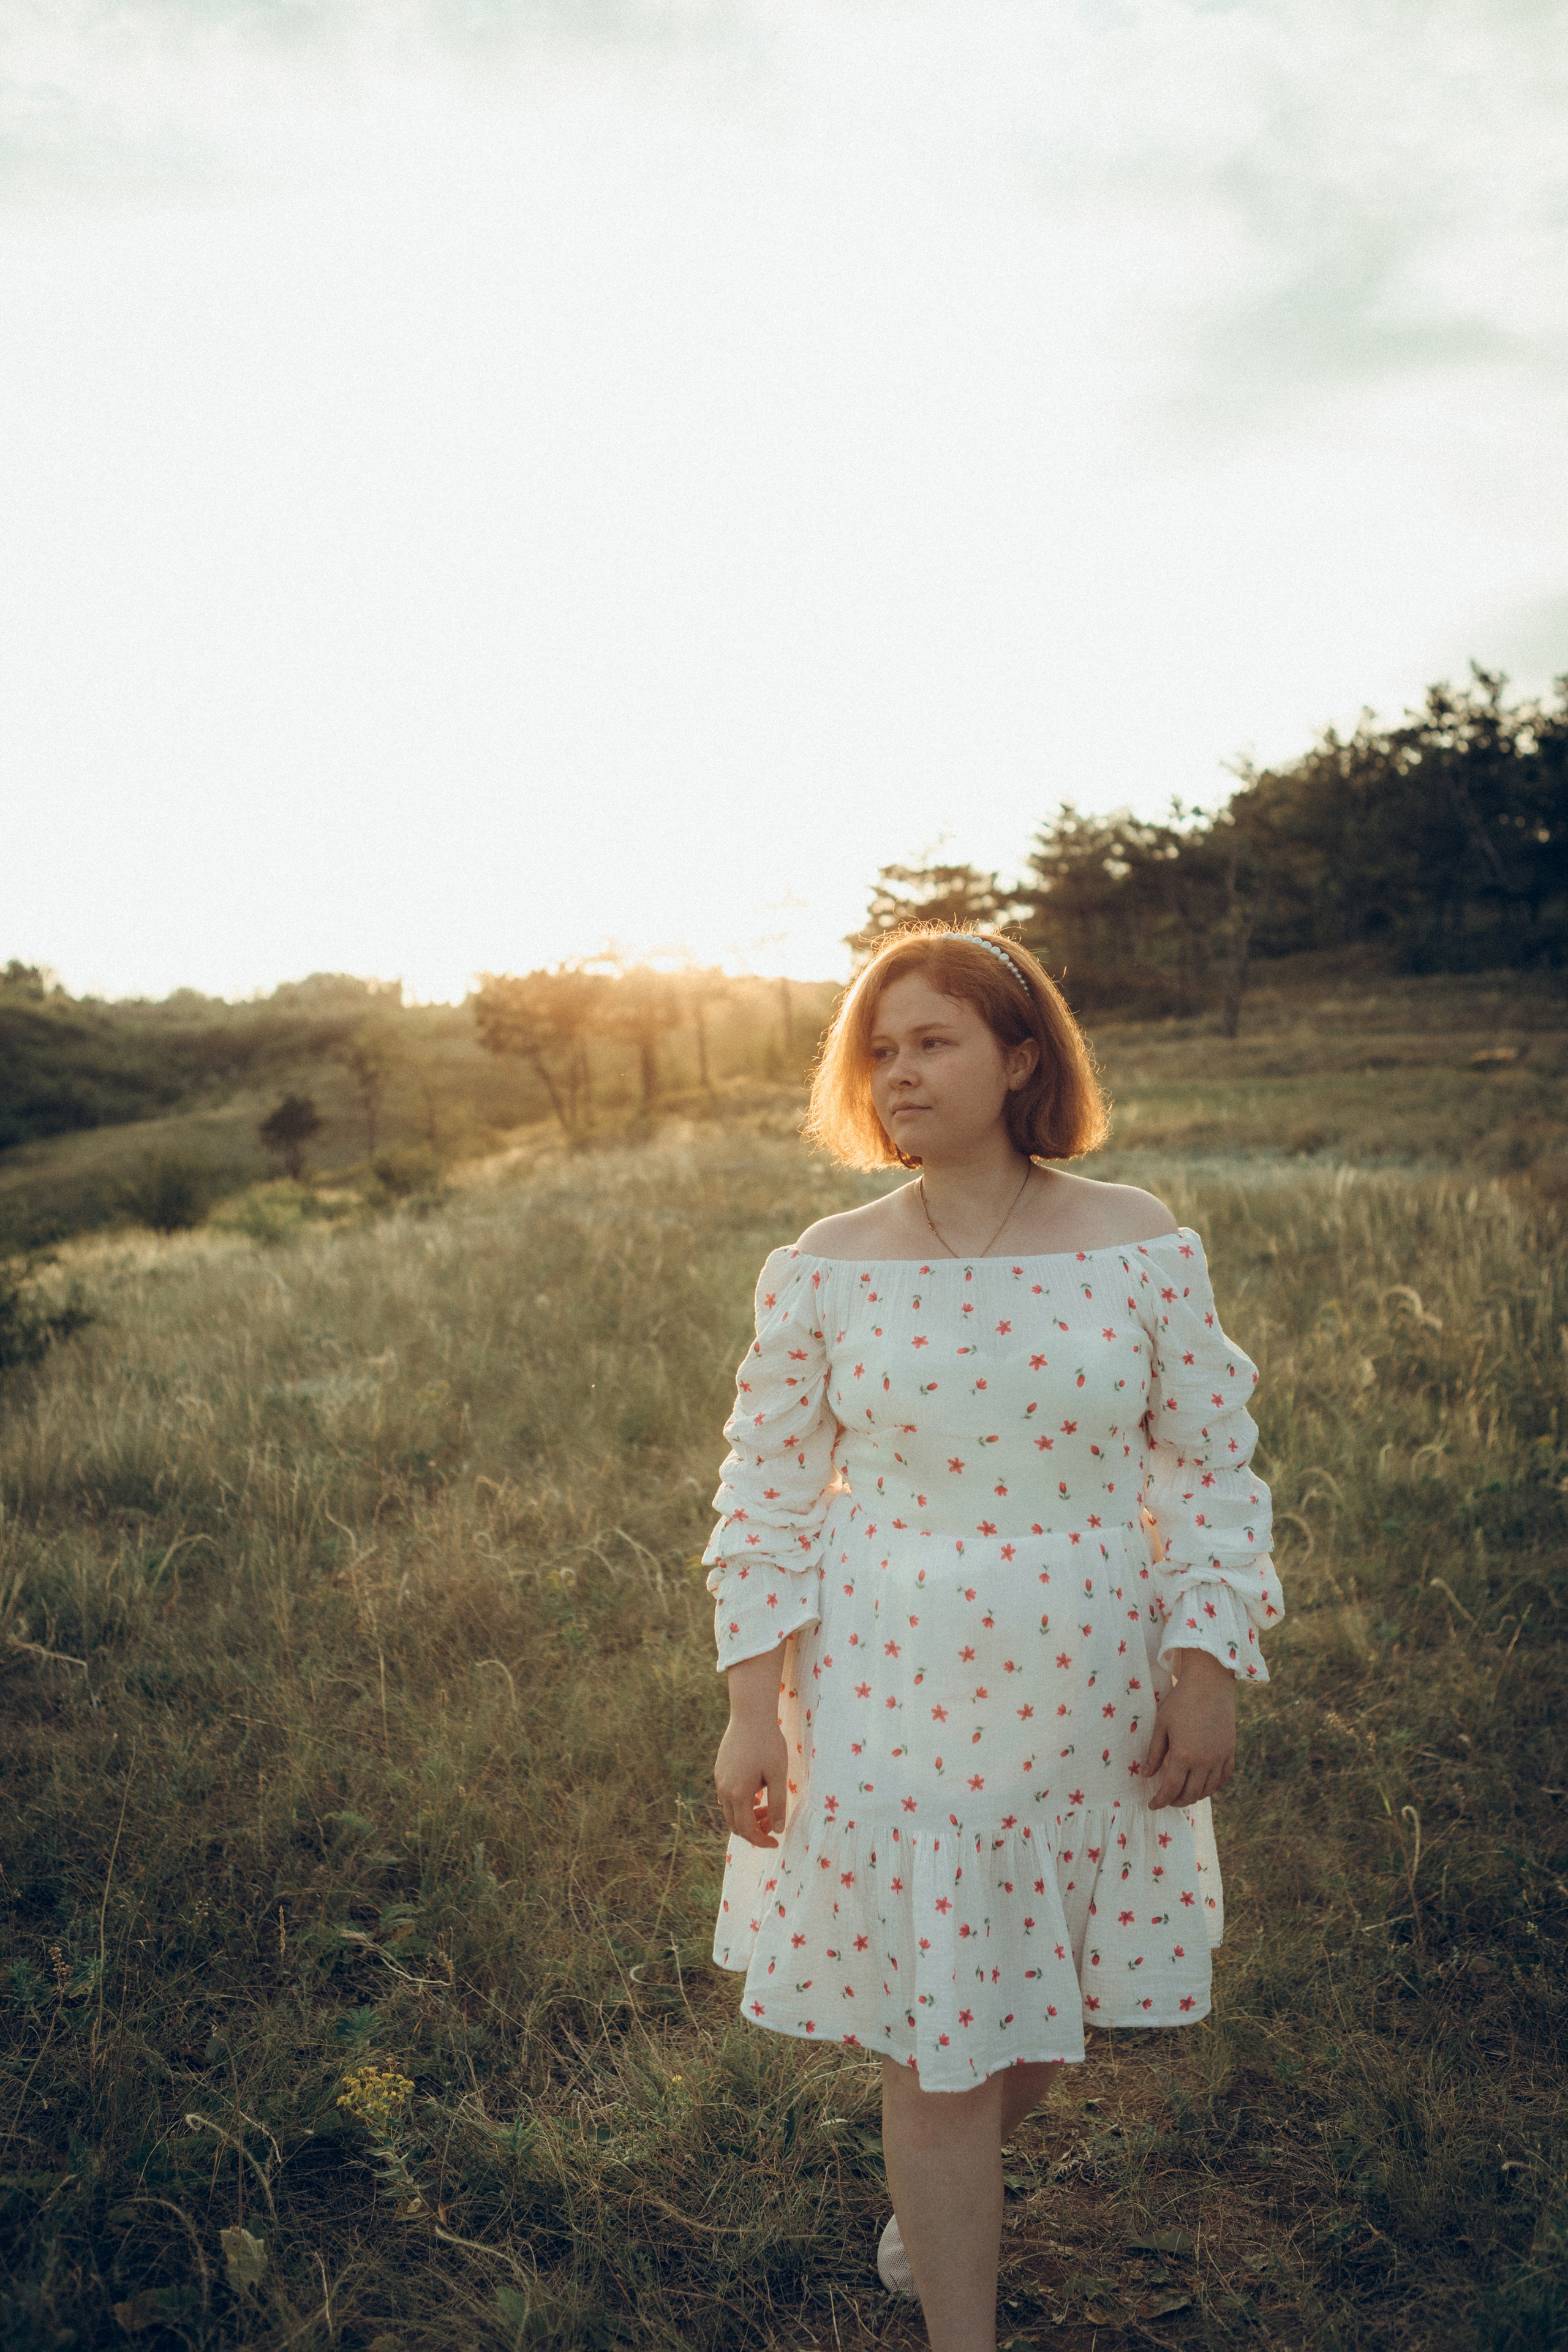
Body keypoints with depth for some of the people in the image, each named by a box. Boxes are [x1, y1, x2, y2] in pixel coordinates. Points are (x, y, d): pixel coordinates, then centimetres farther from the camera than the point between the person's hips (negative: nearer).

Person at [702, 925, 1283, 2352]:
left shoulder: (1145, 1248, -5)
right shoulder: (823, 1270, -6)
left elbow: (1211, 1470, 1)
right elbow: (767, 1498, -2)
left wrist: (1208, 1672, -4)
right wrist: (752, 1712, -4)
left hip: (1090, 1699, 2)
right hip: (891, 1702, -1)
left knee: (1047, 2000, 19)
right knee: (932, 2036, 7)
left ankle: (944, 2197, 50)